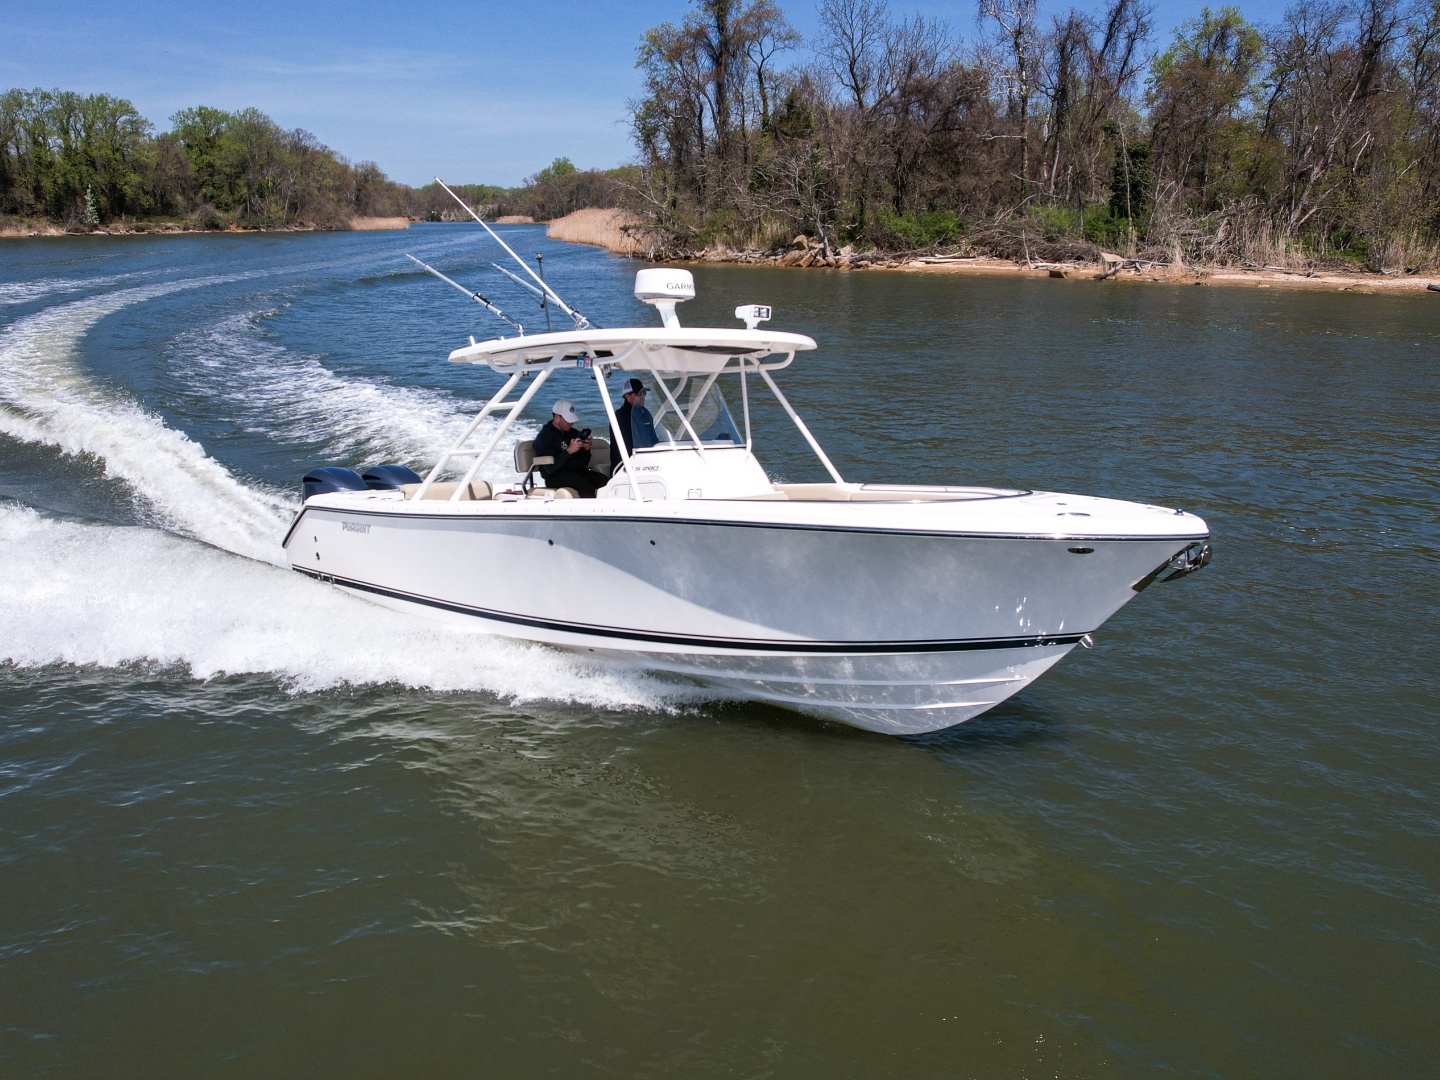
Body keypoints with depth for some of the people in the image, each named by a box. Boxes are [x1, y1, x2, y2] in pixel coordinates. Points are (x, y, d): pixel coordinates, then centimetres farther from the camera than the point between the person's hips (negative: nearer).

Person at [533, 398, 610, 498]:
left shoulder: (574, 433, 20)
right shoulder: (544, 436, -1)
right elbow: (550, 468, -14)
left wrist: (586, 450, 1)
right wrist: (568, 451, -21)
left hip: (578, 471, 6)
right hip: (555, 476, -6)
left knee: (607, 482, -22)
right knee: (586, 486, -35)